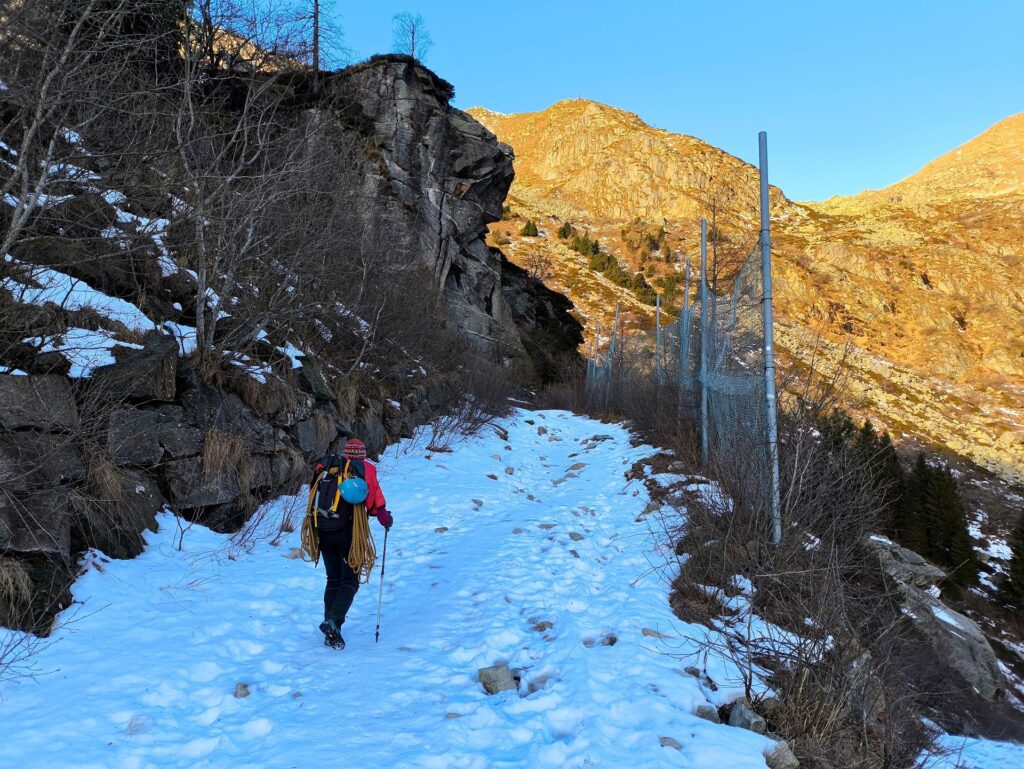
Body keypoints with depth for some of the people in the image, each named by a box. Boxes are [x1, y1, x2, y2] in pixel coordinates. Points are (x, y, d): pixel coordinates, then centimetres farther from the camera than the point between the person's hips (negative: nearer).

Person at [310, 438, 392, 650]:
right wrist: (385, 518, 6)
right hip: (349, 531, -4)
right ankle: (333, 620, -17)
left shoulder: (326, 468, 11)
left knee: (333, 579, 14)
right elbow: (374, 499, -8)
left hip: (324, 531, 4)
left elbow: (314, 494, 11)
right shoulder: (365, 468, 1)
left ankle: (331, 633, 11)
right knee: (350, 580, 4)